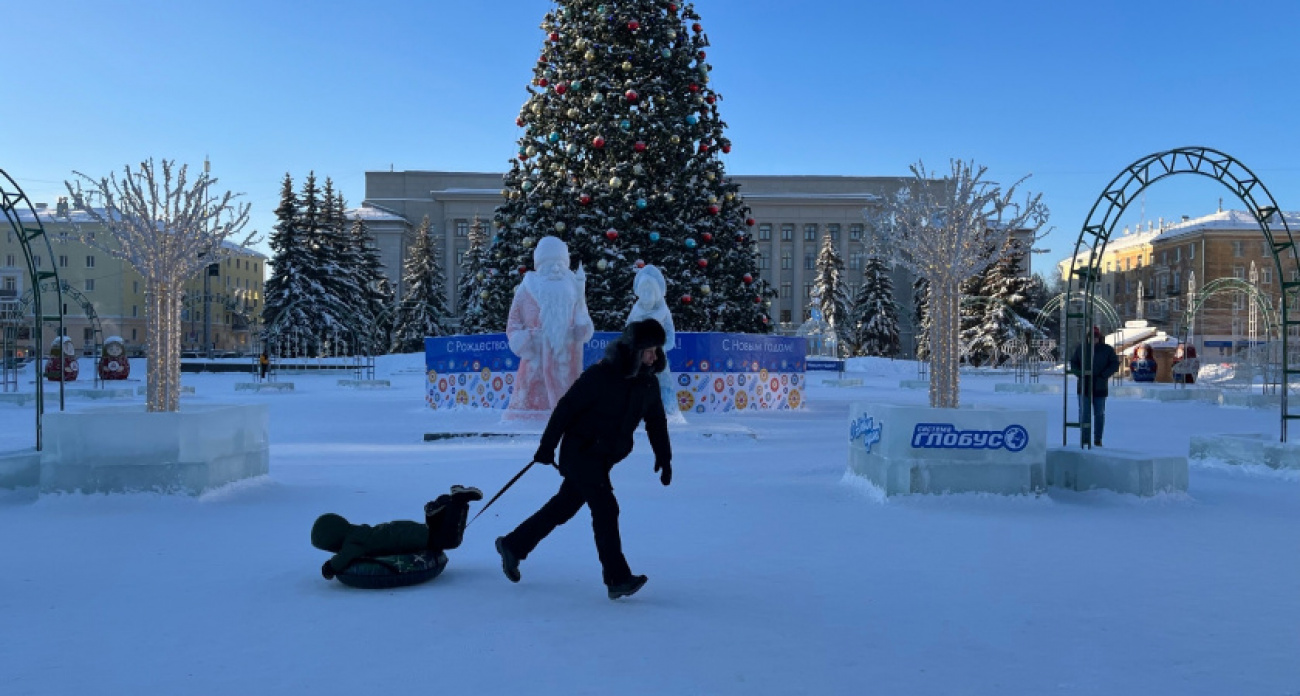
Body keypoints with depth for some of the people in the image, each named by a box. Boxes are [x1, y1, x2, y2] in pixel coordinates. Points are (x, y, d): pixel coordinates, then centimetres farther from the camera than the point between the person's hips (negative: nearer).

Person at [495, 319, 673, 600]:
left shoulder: (648, 383, 2)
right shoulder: (601, 374, -19)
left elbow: (657, 423, 14)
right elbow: (567, 407, -14)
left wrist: (664, 458, 12)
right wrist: (547, 446, -11)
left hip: (604, 458, 7)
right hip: (580, 453, -7)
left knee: (563, 508, 14)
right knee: (605, 508, -13)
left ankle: (513, 545, 29)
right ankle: (617, 579, -8)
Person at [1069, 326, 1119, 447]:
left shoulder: (1107, 349, 0)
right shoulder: (1081, 348, 4)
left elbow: (1115, 364, 0)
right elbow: (1073, 363, 9)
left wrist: (1103, 375, -12)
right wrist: (1080, 373, -9)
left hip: (1100, 387, 0)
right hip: (1084, 386, 0)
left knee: (1099, 414, 8)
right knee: (1084, 413, -3)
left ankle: (1098, 440, 17)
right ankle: (1084, 439, 2)